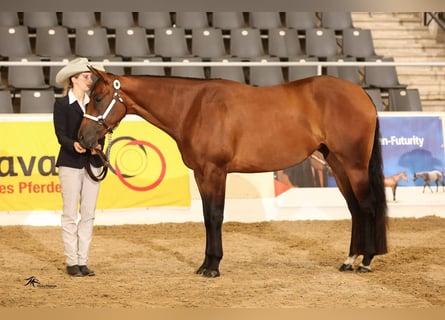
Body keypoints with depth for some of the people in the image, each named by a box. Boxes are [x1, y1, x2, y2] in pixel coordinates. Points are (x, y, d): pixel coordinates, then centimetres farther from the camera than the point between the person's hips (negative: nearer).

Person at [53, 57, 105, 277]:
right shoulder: (62, 104, -3)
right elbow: (61, 135, -10)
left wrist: (98, 145, -15)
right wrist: (74, 145, -30)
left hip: (92, 162, 5)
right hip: (70, 163, -5)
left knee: (88, 214, 5)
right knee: (70, 214, -1)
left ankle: (83, 261, 10)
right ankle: (71, 262, 3)